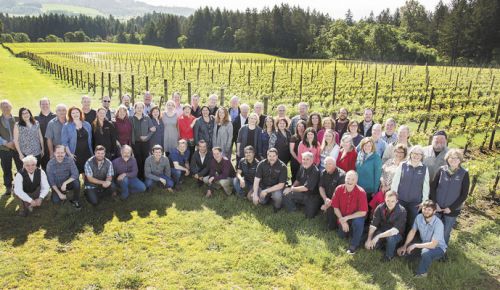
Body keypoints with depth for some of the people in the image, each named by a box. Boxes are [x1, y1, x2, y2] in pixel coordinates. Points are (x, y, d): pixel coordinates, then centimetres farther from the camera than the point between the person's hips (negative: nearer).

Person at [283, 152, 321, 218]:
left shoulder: (315, 172, -24)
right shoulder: (302, 167, -2)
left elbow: (306, 188, -25)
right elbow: (298, 180, 14)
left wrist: (291, 189, -19)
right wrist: (292, 186, -8)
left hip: (312, 196, -5)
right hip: (302, 193, 5)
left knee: (310, 216, -10)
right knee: (286, 194, -13)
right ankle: (292, 212, 11)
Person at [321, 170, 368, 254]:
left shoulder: (361, 192, -26)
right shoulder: (339, 189, -18)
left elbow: (363, 212, -25)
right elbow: (335, 207, -8)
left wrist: (347, 218, -26)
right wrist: (342, 220, -17)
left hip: (356, 216, -3)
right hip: (343, 217, 4)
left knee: (358, 222, -34)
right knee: (341, 235, 9)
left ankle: (354, 244, -10)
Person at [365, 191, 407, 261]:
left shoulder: (402, 211, -25)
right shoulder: (380, 208, -15)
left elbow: (395, 230, -31)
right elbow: (373, 225, -14)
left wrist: (378, 236, -37)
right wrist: (369, 239, -26)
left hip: (396, 234, -3)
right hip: (382, 231, 3)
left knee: (390, 237, -36)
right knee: (370, 245, -17)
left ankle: (389, 255, -6)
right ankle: (383, 243, 16)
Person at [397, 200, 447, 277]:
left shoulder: (438, 224, -31)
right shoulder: (419, 217, -15)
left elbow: (433, 244, -31)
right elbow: (412, 232, 0)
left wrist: (415, 245, -26)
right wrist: (404, 246, -6)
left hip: (438, 247, -6)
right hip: (424, 243, 6)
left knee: (425, 252, -40)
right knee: (401, 251, -6)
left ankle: (422, 273, -13)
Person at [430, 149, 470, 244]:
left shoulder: (464, 173, -6)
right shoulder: (442, 170, -2)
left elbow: (464, 194, -5)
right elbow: (433, 187, 2)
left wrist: (451, 208, -9)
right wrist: (434, 203, -7)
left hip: (452, 210, -1)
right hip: (437, 208, 1)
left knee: (445, 234, 11)